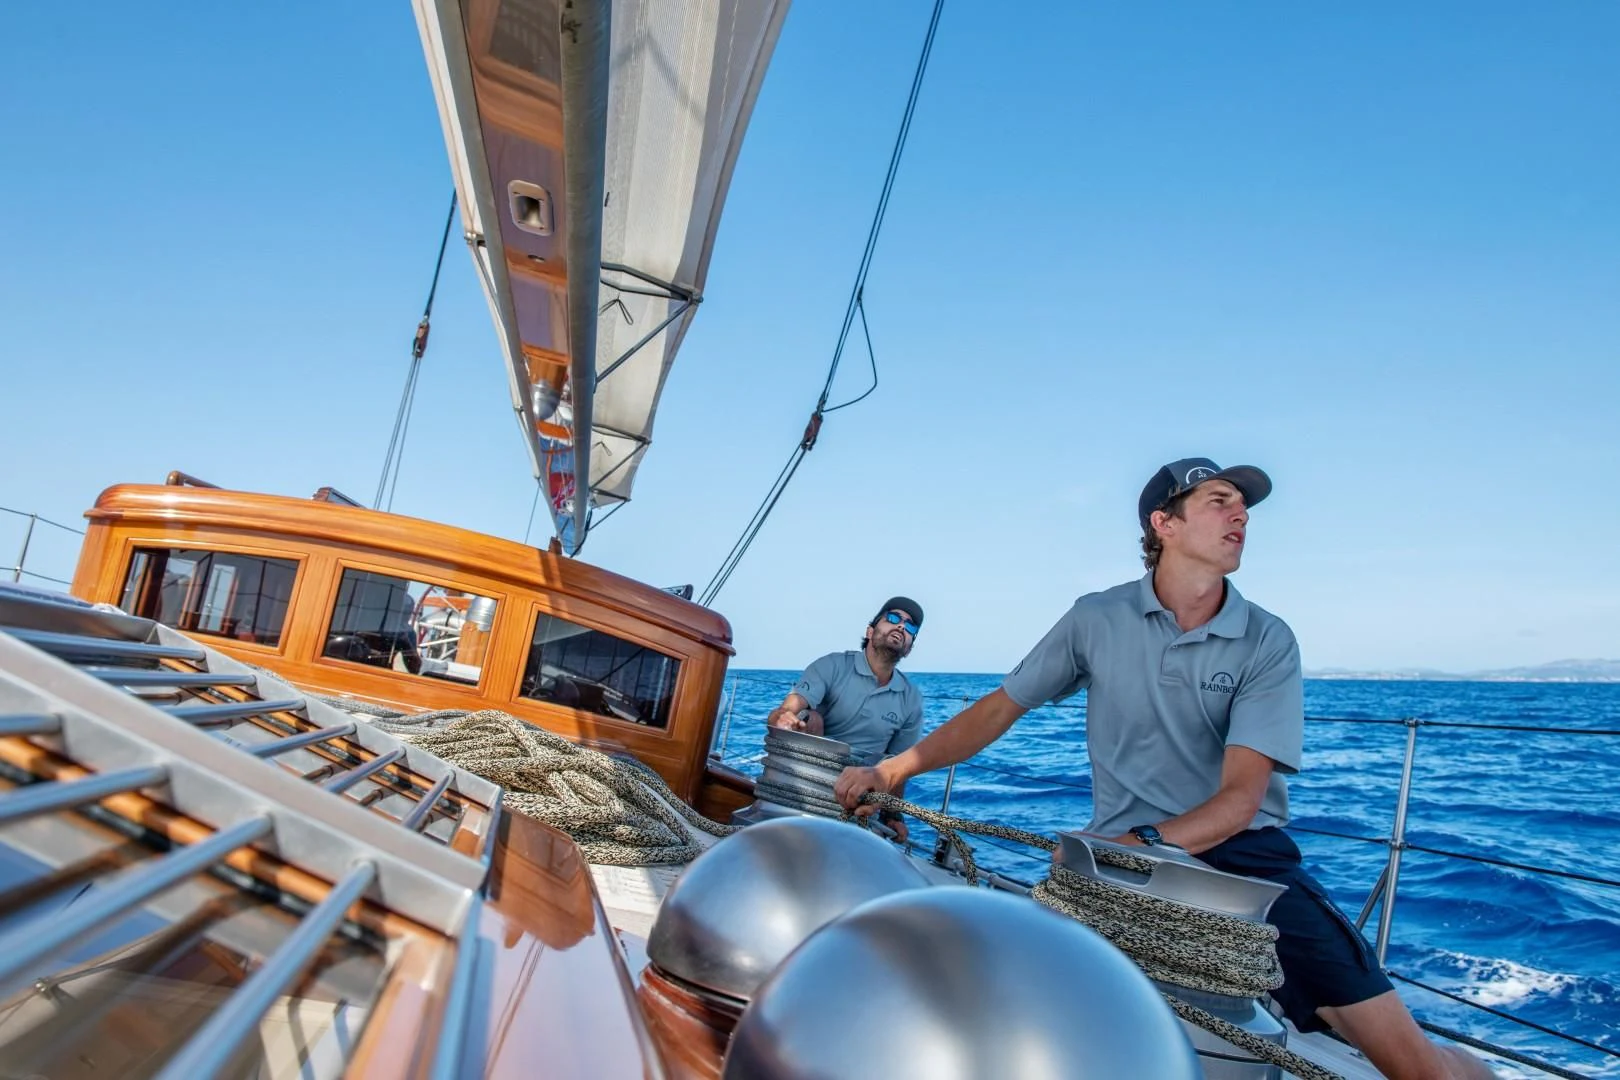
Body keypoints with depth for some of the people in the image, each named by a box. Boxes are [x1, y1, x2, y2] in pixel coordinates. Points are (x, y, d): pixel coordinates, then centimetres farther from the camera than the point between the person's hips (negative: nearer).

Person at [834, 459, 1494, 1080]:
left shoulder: (1268, 643, -2)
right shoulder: (1097, 620, 1)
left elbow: (1240, 796, -10)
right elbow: (1000, 709, 8)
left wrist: (1144, 843, -27)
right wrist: (891, 770, 0)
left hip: (1247, 856, 0)